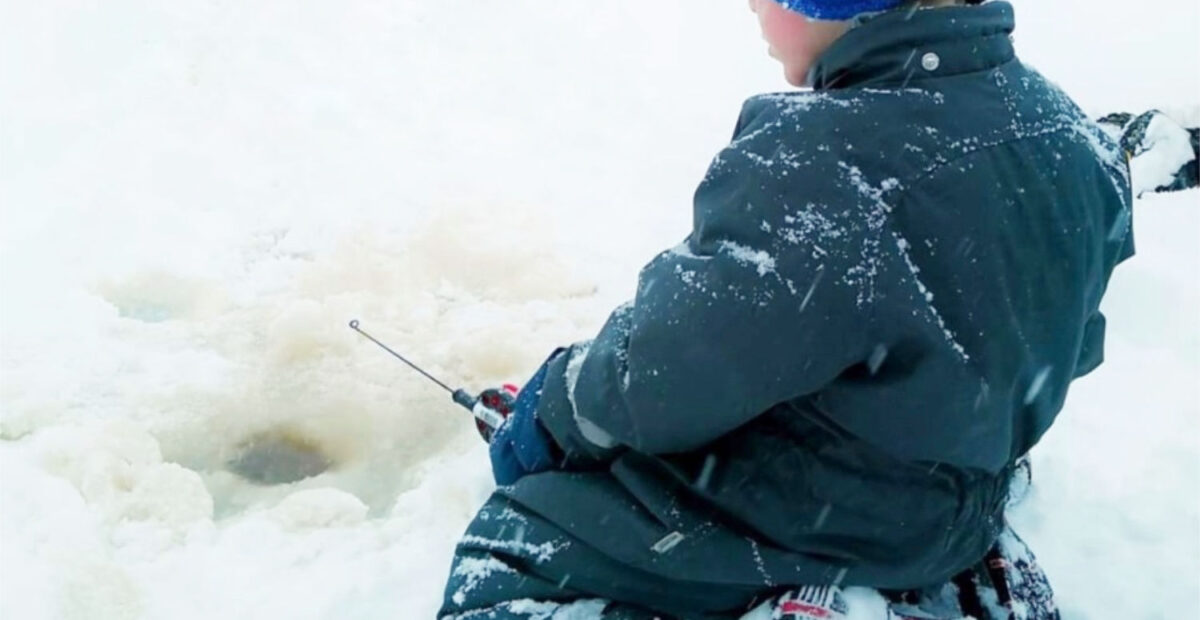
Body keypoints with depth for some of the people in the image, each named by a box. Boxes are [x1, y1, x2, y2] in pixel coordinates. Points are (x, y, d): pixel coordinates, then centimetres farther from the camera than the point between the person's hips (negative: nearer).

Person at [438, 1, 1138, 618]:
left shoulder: (820, 168, -34)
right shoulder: (1067, 128, -8)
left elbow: (650, 380, -23)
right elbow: (1074, 347, 9)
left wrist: (555, 408, -1)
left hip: (808, 536, -8)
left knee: (506, 549, 3)